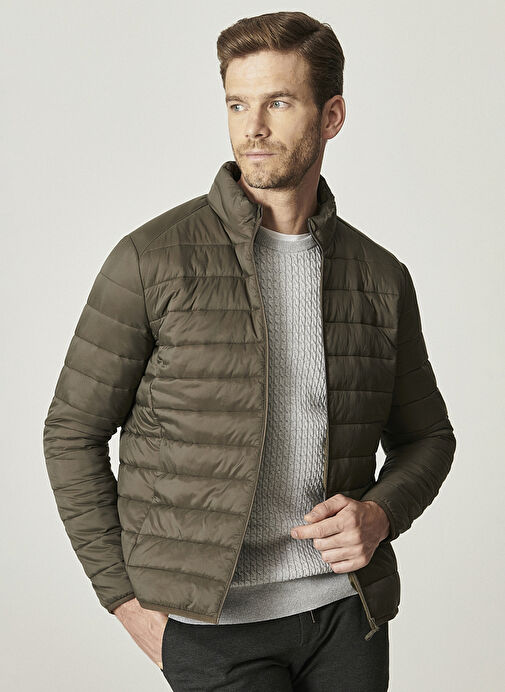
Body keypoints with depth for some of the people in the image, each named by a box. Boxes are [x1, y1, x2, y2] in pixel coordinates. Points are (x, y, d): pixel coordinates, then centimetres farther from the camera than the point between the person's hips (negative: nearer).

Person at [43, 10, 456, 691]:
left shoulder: (382, 277, 3)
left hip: (345, 609, 4)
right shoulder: (151, 259, -7)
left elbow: (426, 437, 15)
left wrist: (379, 514, -5)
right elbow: (72, 433, -2)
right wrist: (127, 597, -5)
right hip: (212, 620, -3)